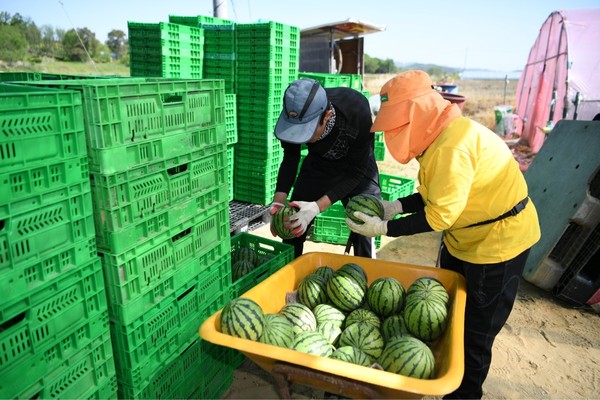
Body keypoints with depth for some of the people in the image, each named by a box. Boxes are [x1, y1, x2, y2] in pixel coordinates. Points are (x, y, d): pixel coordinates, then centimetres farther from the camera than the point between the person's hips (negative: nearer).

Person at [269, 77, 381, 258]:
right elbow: (290, 159, -11)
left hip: (357, 169, -2)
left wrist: (317, 207, -39)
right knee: (292, 226, 2)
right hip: (317, 164, 3)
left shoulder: (358, 114, -38)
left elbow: (356, 172, -28)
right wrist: (278, 202, -26)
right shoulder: (295, 115, -29)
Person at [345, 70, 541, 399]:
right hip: (463, 238, 10)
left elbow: (439, 215, -28)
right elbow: (436, 195, 4)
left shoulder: (452, 146, -30)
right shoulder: (440, 134, 1)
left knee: (475, 331, 6)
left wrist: (385, 228, -23)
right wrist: (396, 207, -6)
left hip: (498, 240, -10)